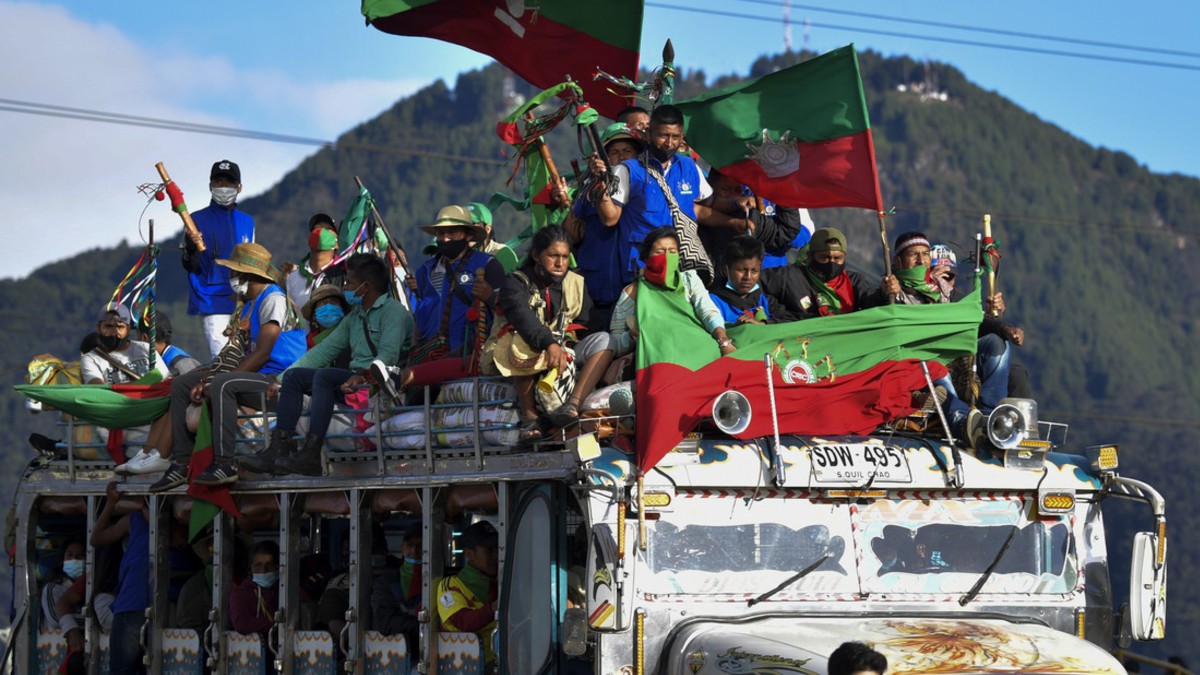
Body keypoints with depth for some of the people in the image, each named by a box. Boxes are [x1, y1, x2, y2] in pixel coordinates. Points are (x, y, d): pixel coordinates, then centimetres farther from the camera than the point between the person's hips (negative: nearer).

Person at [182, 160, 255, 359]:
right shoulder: (198, 220, 3)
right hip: (212, 303, -5)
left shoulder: (247, 221, 16)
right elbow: (190, 266, -1)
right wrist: (192, 247, -22)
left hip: (241, 303, 5)